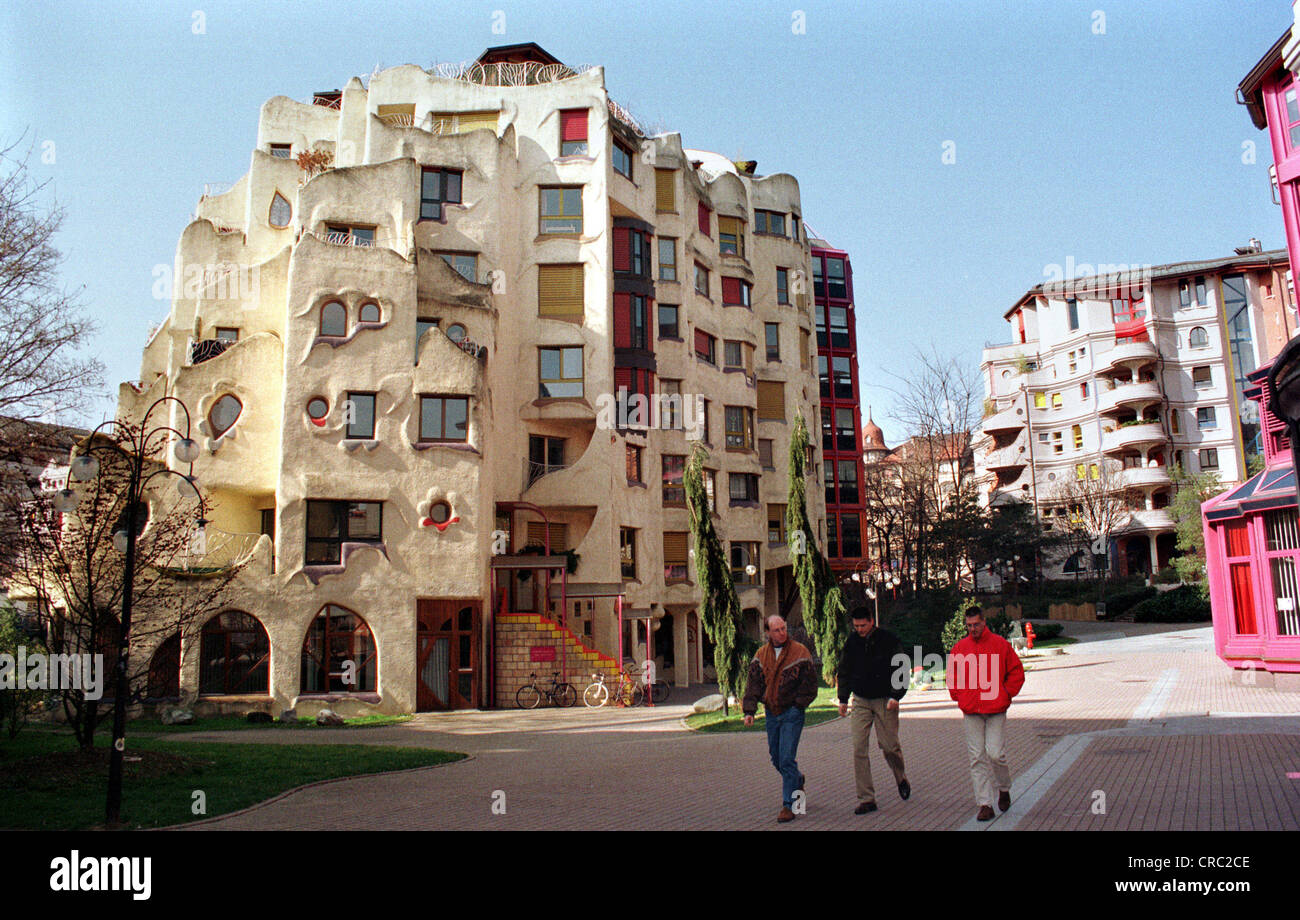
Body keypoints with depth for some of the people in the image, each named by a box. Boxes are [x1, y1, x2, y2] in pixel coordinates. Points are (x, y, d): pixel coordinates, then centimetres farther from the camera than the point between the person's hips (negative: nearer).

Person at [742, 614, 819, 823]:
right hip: (771, 714, 5)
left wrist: (797, 705, -8)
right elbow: (754, 684, 7)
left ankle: (788, 805, 0)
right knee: (776, 758, 13)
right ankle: (797, 781, 42)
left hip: (792, 713, -5)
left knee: (787, 759, -9)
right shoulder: (761, 655, 6)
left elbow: (810, 684, -3)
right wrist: (749, 710, -2)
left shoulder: (800, 652, -7)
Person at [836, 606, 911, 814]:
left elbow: (903, 670, -4)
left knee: (889, 745, -1)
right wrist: (843, 699, 9)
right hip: (861, 701, 3)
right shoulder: (852, 641, 3)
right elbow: (844, 671, 13)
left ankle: (901, 779, 32)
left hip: (885, 701, -3)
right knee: (859, 749, -5)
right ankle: (866, 799, 0)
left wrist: (896, 696, -13)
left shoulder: (888, 640, -8)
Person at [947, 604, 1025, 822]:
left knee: (995, 753, -8)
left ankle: (1004, 788, 22)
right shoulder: (960, 648, 6)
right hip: (971, 712, 2)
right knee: (977, 757, 2)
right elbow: (952, 675, 17)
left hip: (995, 710, -2)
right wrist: (958, 696, 8)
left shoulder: (1000, 644, 0)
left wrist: (1005, 694, 0)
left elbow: (1016, 672, 6)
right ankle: (984, 804, 8)